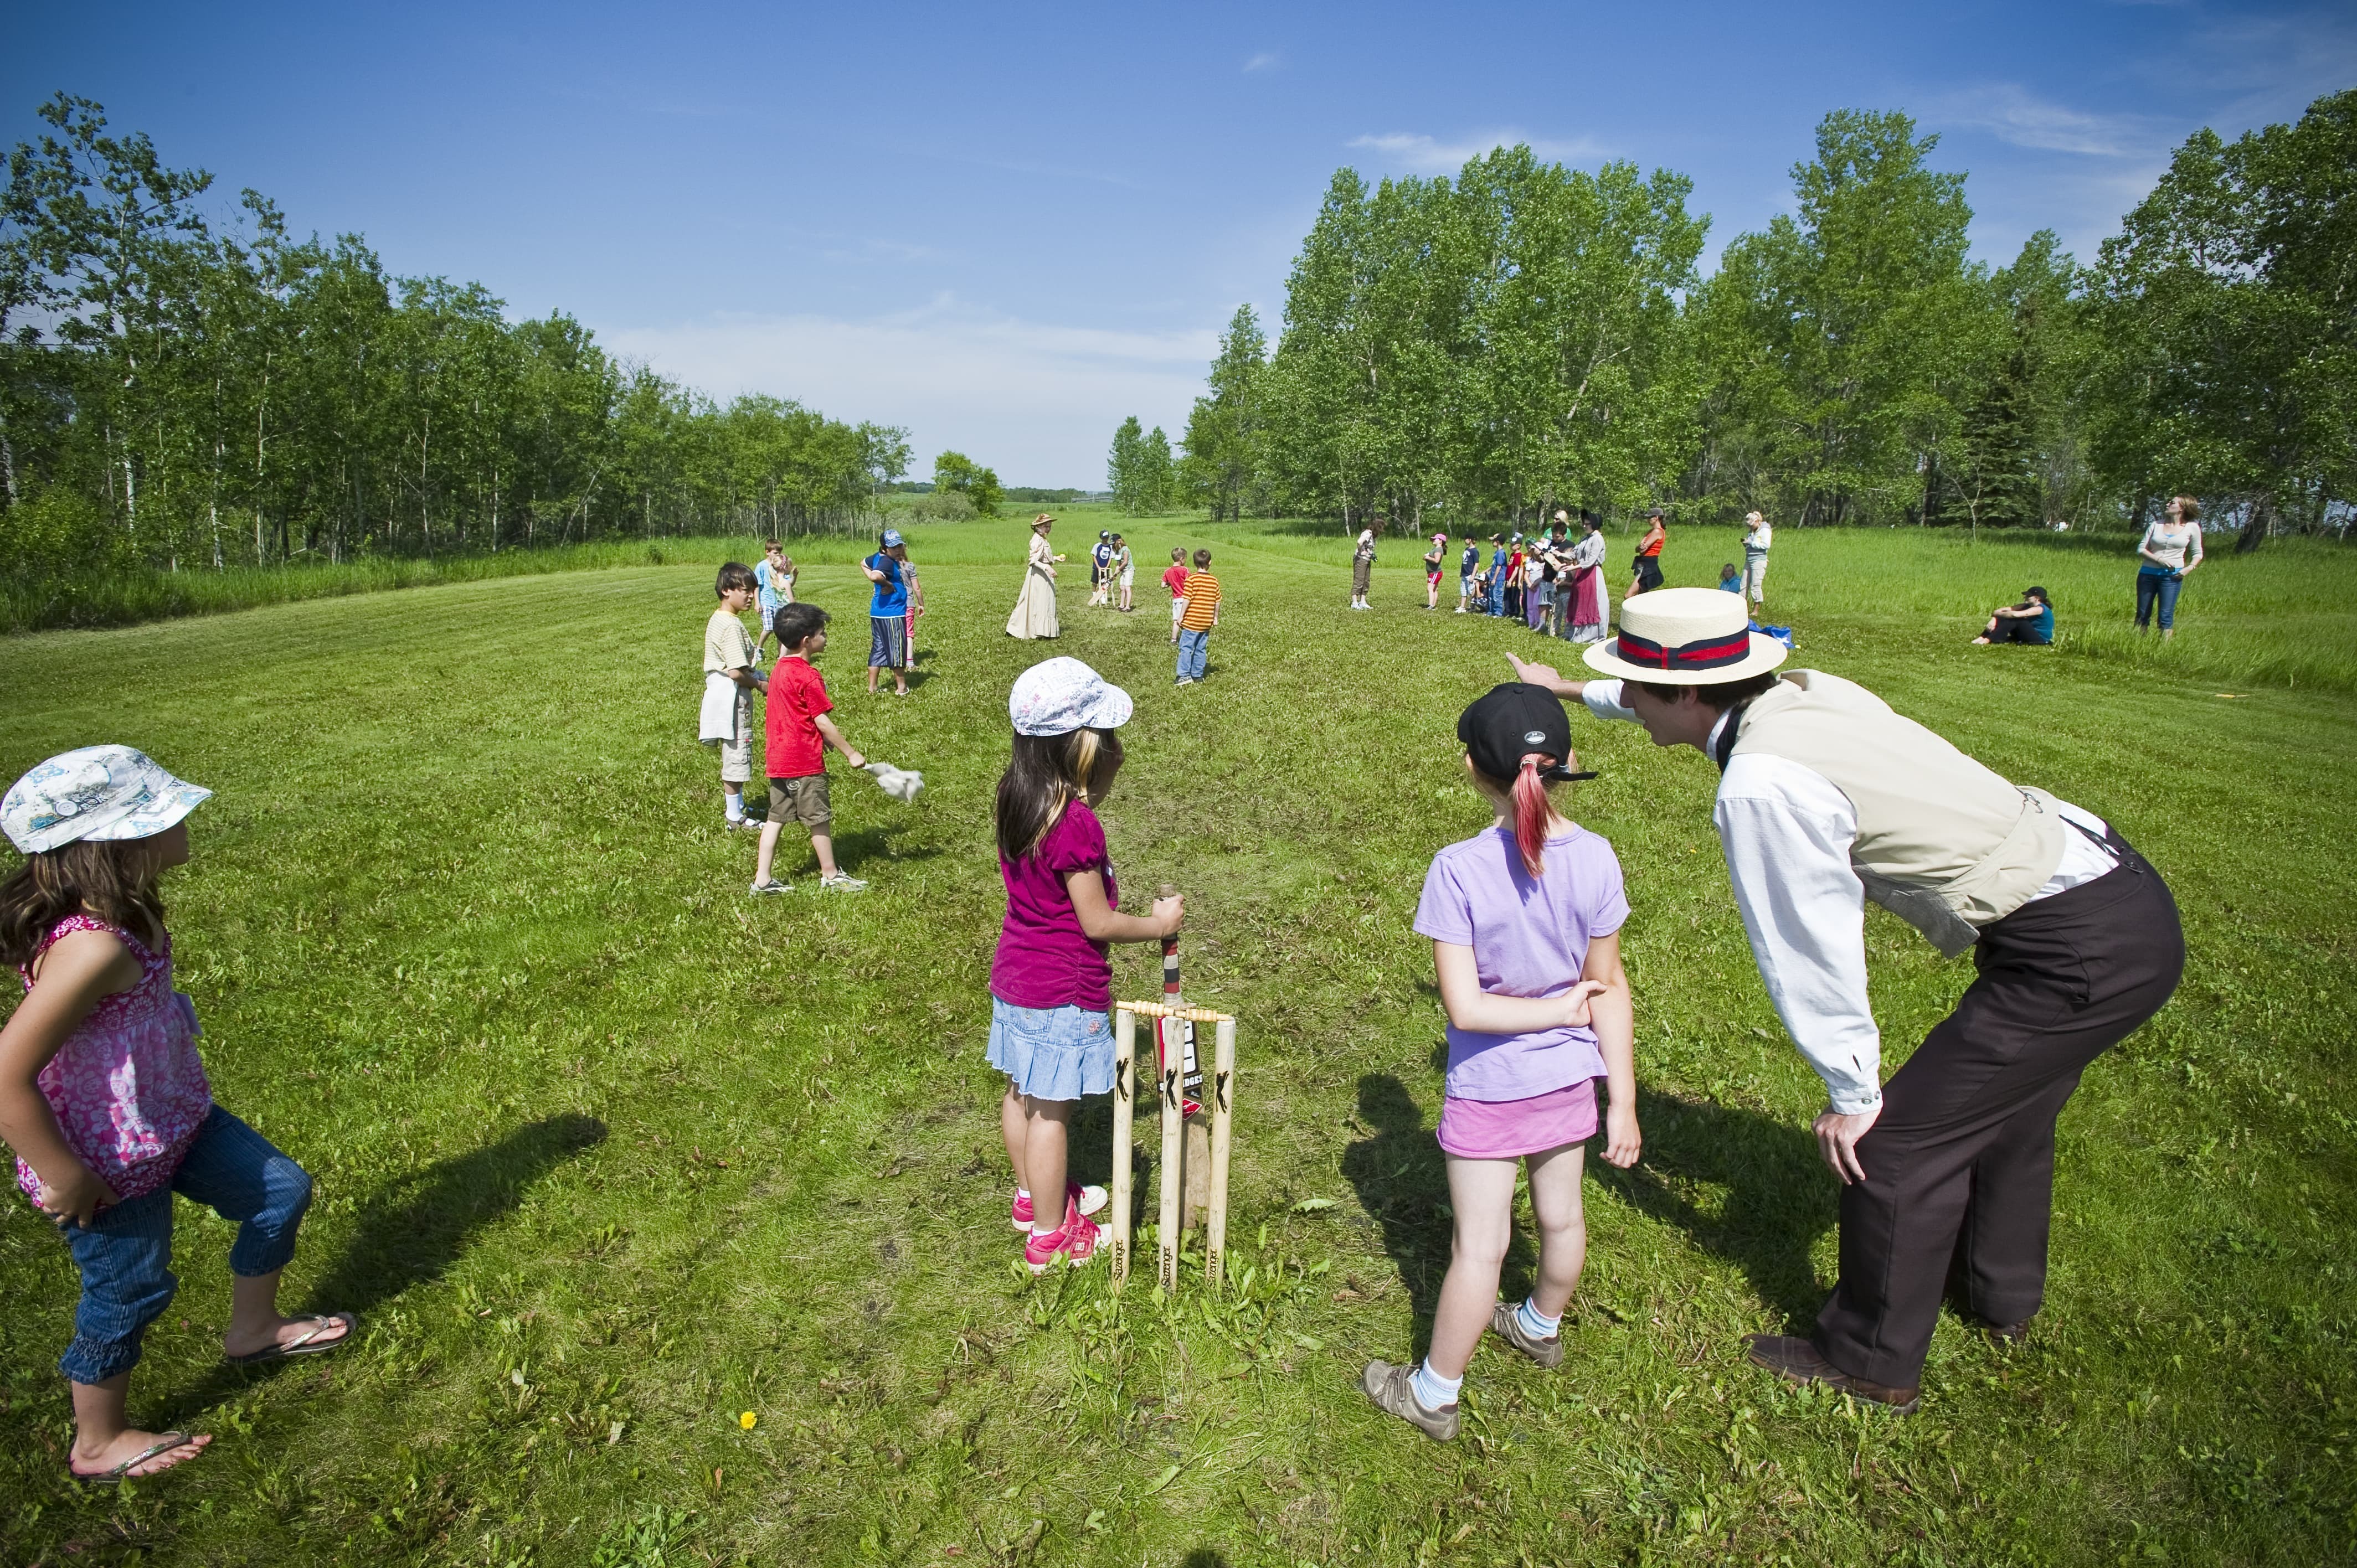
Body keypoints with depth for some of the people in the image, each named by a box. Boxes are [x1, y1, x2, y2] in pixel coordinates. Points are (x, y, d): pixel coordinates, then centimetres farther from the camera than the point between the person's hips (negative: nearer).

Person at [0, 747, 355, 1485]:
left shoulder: (121, 913, -6)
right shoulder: (92, 947, -35)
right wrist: (66, 1179, -21)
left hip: (172, 1120, 9)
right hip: (112, 1163, -9)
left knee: (281, 1190, 18)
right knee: (130, 1293, 12)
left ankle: (254, 1328, 43)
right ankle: (99, 1445, 39)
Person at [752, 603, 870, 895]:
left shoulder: (779, 670, 10)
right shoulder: (809, 677, -17)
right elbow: (823, 723, -17)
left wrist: (823, 740, 21)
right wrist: (851, 753, -10)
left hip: (777, 759, 8)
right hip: (804, 762, -8)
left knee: (776, 817, 12)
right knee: (820, 819, 6)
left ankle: (762, 880, 14)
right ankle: (831, 876, 19)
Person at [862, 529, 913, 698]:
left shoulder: (878, 557, 9)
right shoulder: (887, 562, -20)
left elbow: (863, 564, 29)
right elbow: (875, 576, -39)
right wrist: (889, 585, -20)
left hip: (878, 614, 9)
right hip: (892, 614, -9)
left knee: (878, 649, 15)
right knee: (898, 650, 4)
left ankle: (872, 688, 20)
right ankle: (901, 687, 16)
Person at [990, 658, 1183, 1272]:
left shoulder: (1019, 797, -2)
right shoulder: (1078, 823, -27)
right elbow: (1097, 923, -20)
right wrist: (1158, 924, -7)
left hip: (1015, 973, 9)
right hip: (1063, 991, -9)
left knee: (1022, 1093, 22)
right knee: (1052, 1110, 5)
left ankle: (1033, 1195, 43)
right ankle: (1050, 1236, 21)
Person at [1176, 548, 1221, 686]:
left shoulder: (1191, 579, -11)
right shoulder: (1214, 580, 2)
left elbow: (1187, 599, -14)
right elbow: (1217, 601, 6)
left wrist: (1181, 617, -6)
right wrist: (1216, 618, 18)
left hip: (1191, 621, -5)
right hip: (1207, 622, 5)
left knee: (1186, 647, 0)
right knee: (1201, 649, 12)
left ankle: (1185, 675, -5)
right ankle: (1197, 675, 16)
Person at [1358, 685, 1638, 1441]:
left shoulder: (1459, 869, -25)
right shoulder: (1594, 859, -14)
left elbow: (1464, 1007, -24)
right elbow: (1609, 988, -6)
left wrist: (1562, 1010, -11)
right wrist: (1623, 1101, 2)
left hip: (1488, 1089, -4)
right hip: (1568, 1078, 5)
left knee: (1480, 1247, 9)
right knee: (1561, 1217, 25)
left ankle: (1434, 1396, 29)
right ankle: (1542, 1327, 54)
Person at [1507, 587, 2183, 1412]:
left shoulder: (1761, 783, -26)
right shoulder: (1798, 689, 0)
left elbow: (1810, 951, -19)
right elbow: (1691, 697, 22)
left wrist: (1852, 1093, -5)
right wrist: (1577, 690, 36)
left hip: (2082, 954, -9)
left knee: (1895, 1141, 1)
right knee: (2003, 1106, 28)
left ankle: (1872, 1360, 24)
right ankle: (2001, 1294, 53)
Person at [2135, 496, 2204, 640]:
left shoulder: (2192, 528, 4)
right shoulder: (2157, 525, 7)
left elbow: (2197, 553, 11)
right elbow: (2141, 549, 3)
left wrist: (2190, 568, -8)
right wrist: (2158, 559, -13)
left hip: (2172, 576, -2)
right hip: (2148, 574, 2)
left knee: (2166, 616, -7)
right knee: (2142, 615, 4)